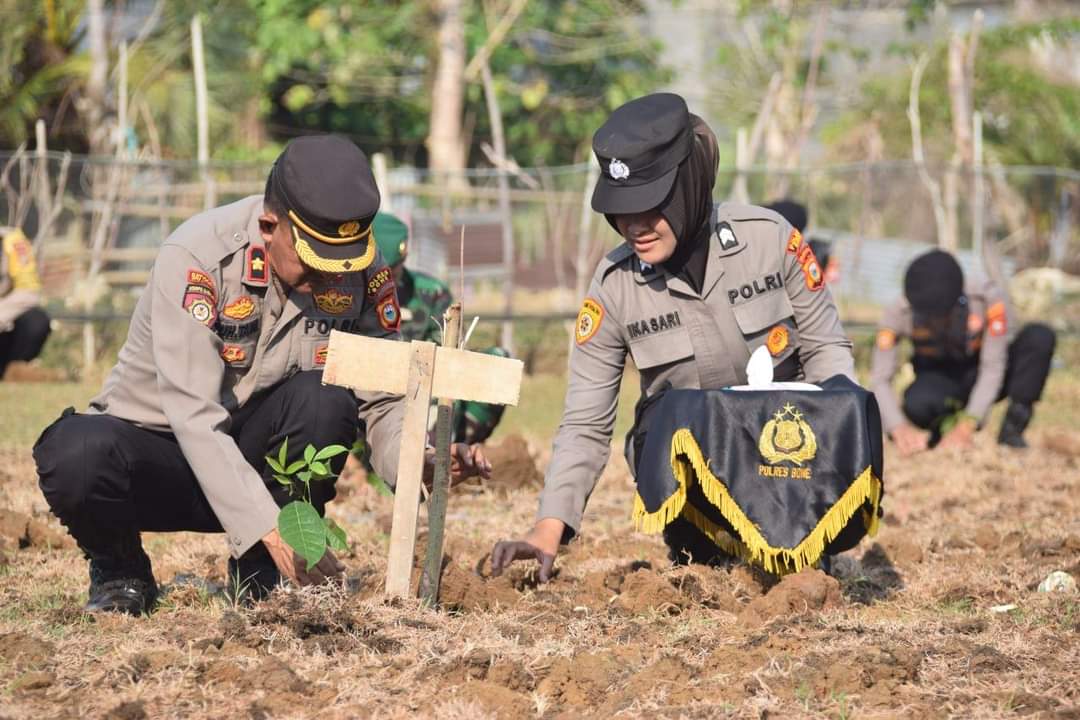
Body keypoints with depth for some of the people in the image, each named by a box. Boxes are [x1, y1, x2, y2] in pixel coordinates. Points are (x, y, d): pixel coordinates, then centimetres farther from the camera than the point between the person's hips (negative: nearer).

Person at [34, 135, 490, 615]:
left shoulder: (362, 274, -10)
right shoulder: (197, 256, -24)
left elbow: (383, 405, -6)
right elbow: (194, 413, -31)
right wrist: (270, 529, -39)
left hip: (255, 454, 3)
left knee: (325, 399, -28)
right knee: (80, 455, -36)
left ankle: (261, 579, -9)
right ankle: (121, 575, -3)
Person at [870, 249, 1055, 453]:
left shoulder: (989, 300, -28)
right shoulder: (898, 314, -24)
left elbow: (992, 369, -27)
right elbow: (879, 380, -25)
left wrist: (966, 427, -37)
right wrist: (900, 429, -43)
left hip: (982, 383, 0)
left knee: (1040, 336, -27)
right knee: (917, 405, -38)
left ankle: (1011, 430, -18)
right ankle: (942, 421, -1)